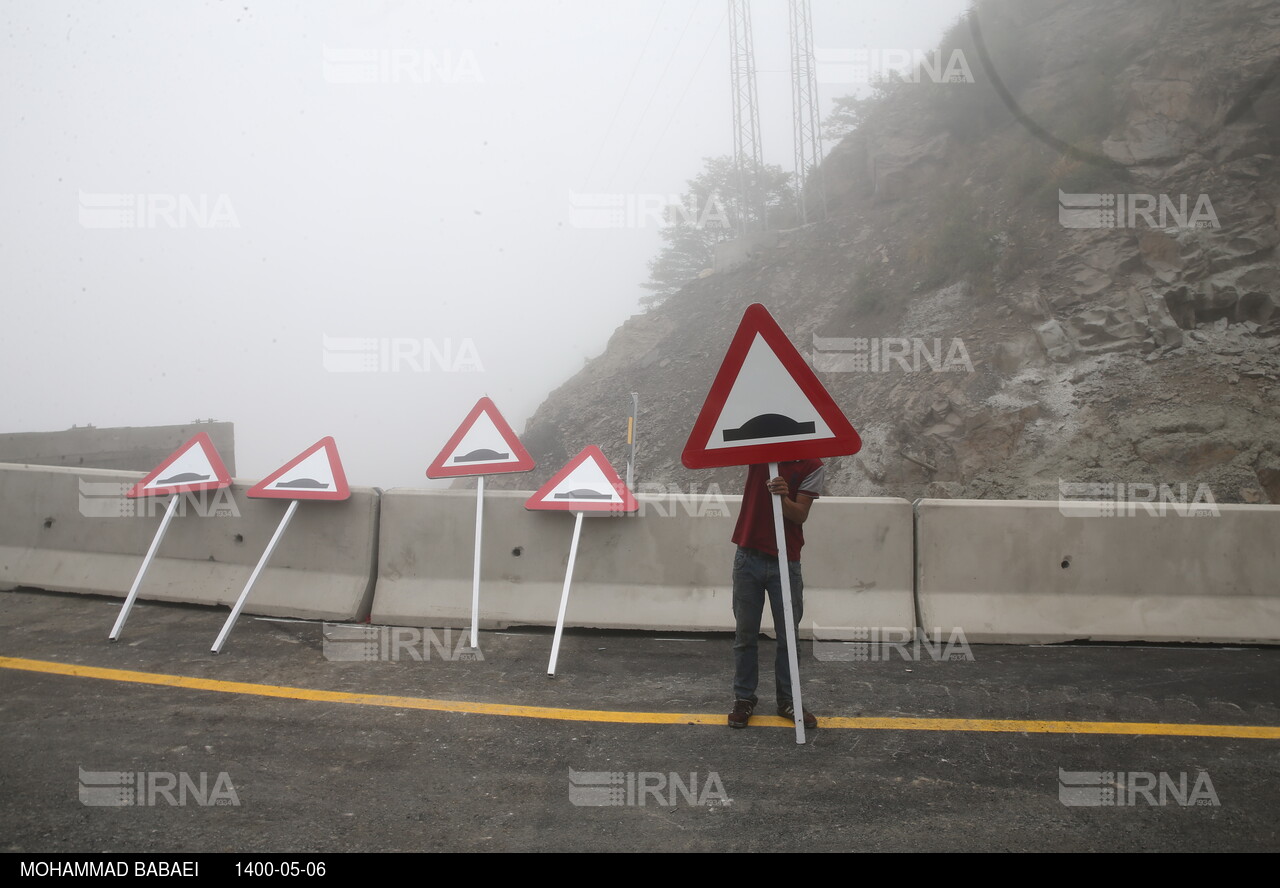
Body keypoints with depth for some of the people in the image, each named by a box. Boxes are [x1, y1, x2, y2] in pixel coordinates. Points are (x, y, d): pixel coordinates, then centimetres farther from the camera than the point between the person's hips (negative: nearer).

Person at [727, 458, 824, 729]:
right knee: (745, 634, 7)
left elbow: (800, 515, -9)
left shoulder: (812, 466, -2)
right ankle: (744, 698, 16)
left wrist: (783, 497, -29)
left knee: (788, 636, 5)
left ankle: (787, 700, 17)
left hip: (786, 562, -1)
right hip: (749, 556, 1)